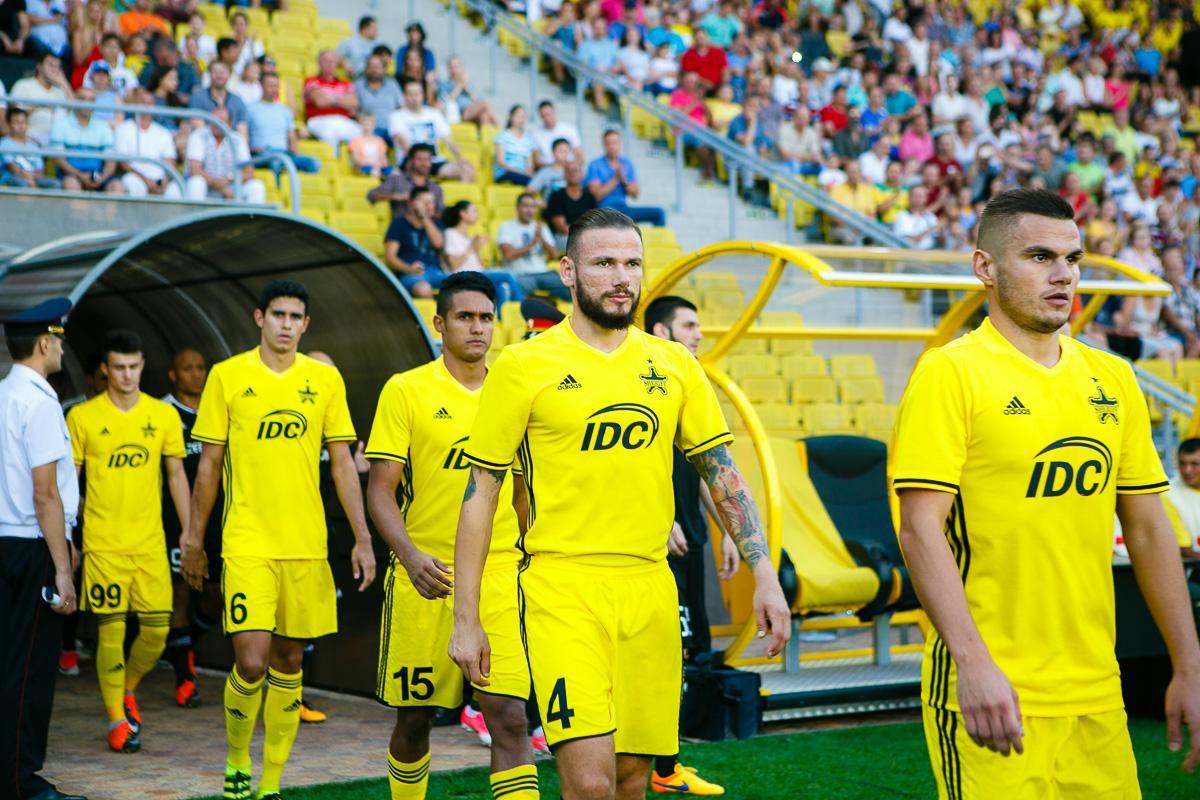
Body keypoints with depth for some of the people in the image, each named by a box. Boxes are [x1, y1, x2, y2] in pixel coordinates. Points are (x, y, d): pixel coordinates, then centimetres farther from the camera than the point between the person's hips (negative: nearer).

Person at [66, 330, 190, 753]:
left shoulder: (164, 415, 5)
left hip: (151, 543, 3)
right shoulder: (82, 417, -2)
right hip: (103, 544, -2)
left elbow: (176, 476, 11)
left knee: (157, 630, 1)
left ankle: (128, 689, 30)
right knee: (112, 631, -2)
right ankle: (117, 719, 12)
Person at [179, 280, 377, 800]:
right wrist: (193, 539, 7)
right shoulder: (227, 376, 1)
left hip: (308, 545, 3)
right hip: (247, 544, -2)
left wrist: (362, 538, 3)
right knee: (251, 663, -12)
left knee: (288, 663, 8)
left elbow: (343, 464, 7)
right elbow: (209, 464, 6)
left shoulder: (325, 380, 6)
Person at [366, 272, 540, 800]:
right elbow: (380, 489, -6)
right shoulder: (405, 391, -2)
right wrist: (410, 554, -22)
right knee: (415, 717, 9)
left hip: (499, 577, 2)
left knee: (509, 716, -9)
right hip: (425, 578, -2)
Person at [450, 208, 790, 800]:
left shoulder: (673, 365, 9)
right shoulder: (524, 366, -2)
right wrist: (466, 618, -2)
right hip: (562, 586, -4)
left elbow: (722, 473, 13)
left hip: (649, 590, 4)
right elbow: (480, 494, 1)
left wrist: (764, 575, 3)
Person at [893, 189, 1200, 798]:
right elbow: (919, 529, -13)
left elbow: (1148, 530, 14)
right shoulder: (951, 373, -7)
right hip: (992, 693, -5)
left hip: (1098, 698, 6)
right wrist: (974, 663, -21)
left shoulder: (1112, 380, 11)